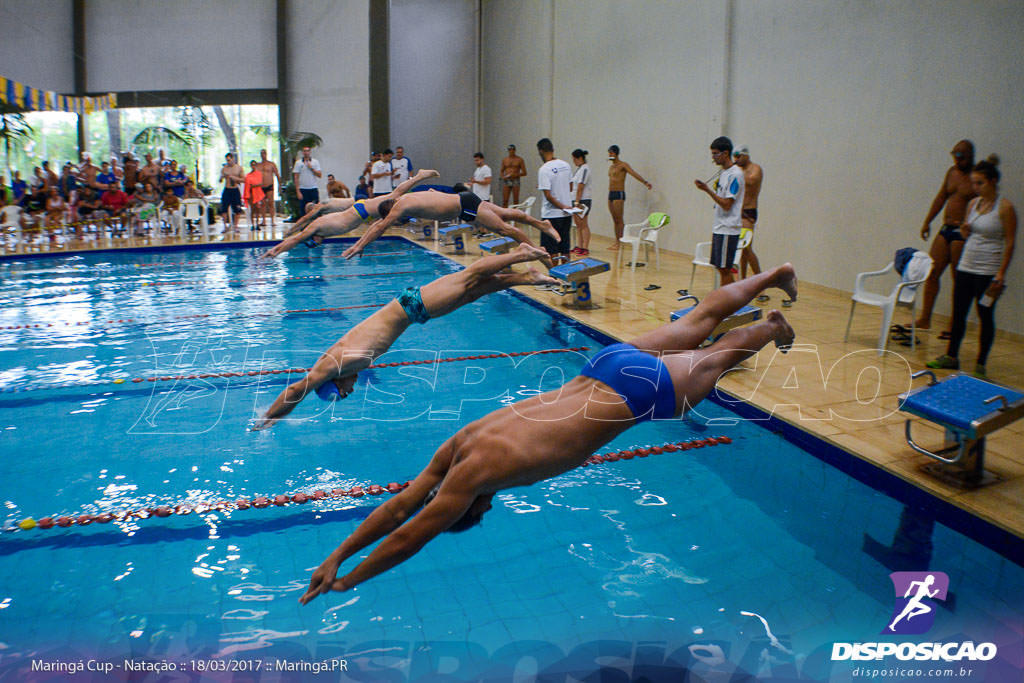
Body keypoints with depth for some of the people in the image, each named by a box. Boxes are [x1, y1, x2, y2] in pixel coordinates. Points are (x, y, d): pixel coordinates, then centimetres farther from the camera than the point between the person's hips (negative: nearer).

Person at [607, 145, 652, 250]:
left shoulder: (623, 165, -6)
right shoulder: (611, 167, 18)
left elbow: (634, 174, -18)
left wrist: (644, 182, -31)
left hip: (619, 194, -8)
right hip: (610, 194, 8)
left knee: (619, 220, -8)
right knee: (615, 220, 8)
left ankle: (620, 242, -6)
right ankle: (616, 241, 12)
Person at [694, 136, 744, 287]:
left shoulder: (735, 174, -14)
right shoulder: (723, 173, 14)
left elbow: (727, 204, -18)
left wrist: (707, 190, -20)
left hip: (728, 230, -9)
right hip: (719, 228, 9)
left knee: (725, 269, -6)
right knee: (721, 268, 11)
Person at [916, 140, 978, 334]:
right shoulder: (952, 172, 11)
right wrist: (927, 222, 18)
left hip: (963, 233, -7)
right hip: (946, 230, 7)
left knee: (959, 280, -1)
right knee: (931, 273, 6)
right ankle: (924, 319, 13)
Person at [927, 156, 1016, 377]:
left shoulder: (1005, 207, -10)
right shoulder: (973, 203, 8)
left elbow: (1010, 243, -9)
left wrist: (1001, 273, -15)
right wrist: (965, 230, -6)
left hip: (988, 271, -6)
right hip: (965, 267, 6)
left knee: (985, 317, 3)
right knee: (958, 313, 10)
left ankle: (980, 365, 11)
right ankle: (951, 356, 21)